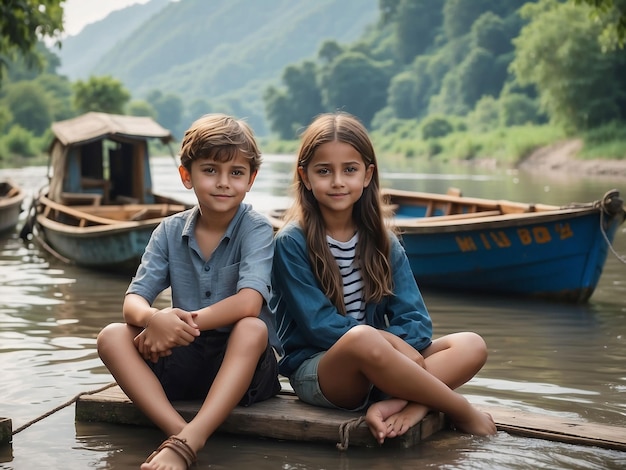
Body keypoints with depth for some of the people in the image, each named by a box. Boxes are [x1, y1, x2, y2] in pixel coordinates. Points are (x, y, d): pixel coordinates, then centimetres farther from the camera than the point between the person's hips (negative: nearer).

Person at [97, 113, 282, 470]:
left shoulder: (256, 229, -8)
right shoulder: (170, 231, 4)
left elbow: (249, 303, -23)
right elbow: (133, 300, -5)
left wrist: (185, 322, -27)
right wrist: (154, 318, -30)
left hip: (243, 362, -4)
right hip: (184, 361, 4)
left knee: (253, 328, -35)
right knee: (113, 336, -18)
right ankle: (179, 432, -37)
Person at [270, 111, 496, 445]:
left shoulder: (383, 242, 8)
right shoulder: (291, 242, -7)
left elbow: (414, 318, 0)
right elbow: (319, 325, -14)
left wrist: (397, 349, -22)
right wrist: (394, 344, -21)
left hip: (375, 372, 6)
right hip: (316, 370, -5)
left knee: (472, 346, -12)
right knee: (363, 339, -38)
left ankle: (396, 404, -37)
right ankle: (463, 412, -18)